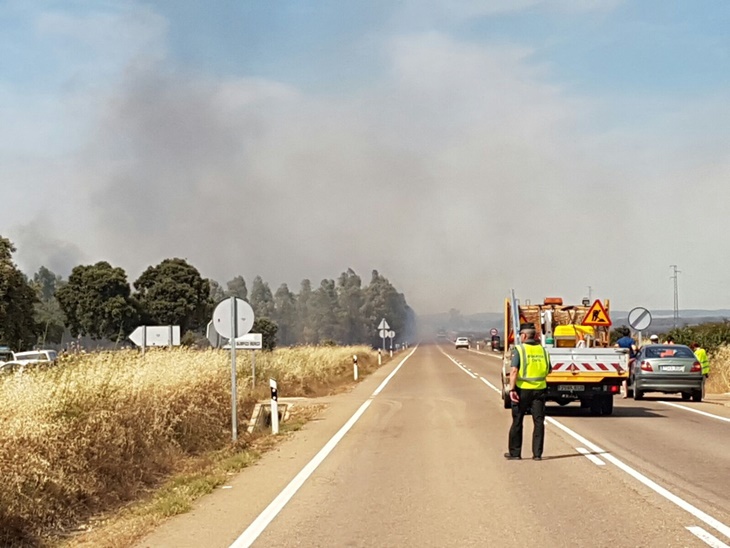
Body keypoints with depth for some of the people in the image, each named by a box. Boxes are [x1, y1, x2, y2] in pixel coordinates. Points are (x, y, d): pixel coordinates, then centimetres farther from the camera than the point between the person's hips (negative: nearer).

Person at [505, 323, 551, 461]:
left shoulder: (519, 350, -9)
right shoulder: (542, 350, 6)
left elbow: (514, 371, -19)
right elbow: (548, 370, 16)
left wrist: (512, 389, -20)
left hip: (522, 389, -3)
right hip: (539, 389, 3)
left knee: (517, 422, 8)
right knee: (538, 422, 6)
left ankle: (515, 453, 14)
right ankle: (537, 453, 4)